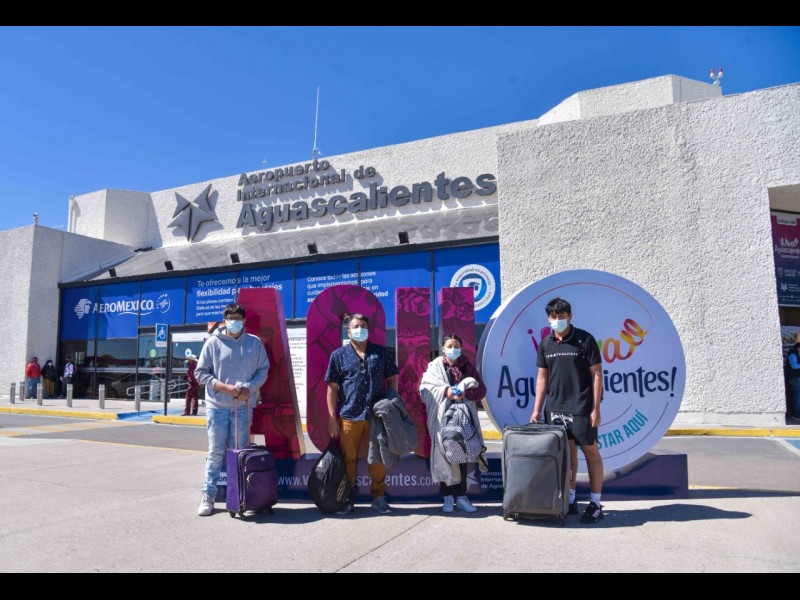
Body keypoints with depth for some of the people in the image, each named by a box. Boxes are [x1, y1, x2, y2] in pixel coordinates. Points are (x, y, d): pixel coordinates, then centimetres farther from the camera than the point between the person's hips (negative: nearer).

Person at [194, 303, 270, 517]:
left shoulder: (255, 343, 4)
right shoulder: (213, 342, -1)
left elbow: (263, 370, 7)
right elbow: (201, 372, 0)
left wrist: (249, 388, -10)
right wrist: (224, 387, -12)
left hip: (243, 406, 2)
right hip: (217, 406, -1)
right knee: (216, 453, 2)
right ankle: (208, 496, 12)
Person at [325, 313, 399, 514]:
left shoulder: (380, 352, 9)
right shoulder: (339, 355, 3)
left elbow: (392, 378, 14)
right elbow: (332, 388, 2)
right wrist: (332, 418, -3)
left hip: (377, 416, 1)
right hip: (349, 417, -1)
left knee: (378, 459, 8)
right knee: (349, 459, 6)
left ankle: (379, 497, 22)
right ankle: (347, 498, 21)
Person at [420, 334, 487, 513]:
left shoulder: (467, 366, 9)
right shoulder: (435, 366, 2)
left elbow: (481, 390, 8)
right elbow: (425, 389, -3)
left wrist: (466, 393, -10)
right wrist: (445, 391, -15)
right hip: (442, 416, -2)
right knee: (444, 456, -1)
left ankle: (461, 496, 16)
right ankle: (447, 497, 11)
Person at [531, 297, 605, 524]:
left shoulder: (584, 339, -6)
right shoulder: (546, 344, 7)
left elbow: (597, 374, -5)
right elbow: (542, 377, 10)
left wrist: (596, 408, -10)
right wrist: (537, 409, 6)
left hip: (581, 408, -4)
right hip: (555, 408, 4)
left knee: (590, 452, 3)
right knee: (566, 452, 12)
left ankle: (595, 504, 13)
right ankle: (570, 500, 22)